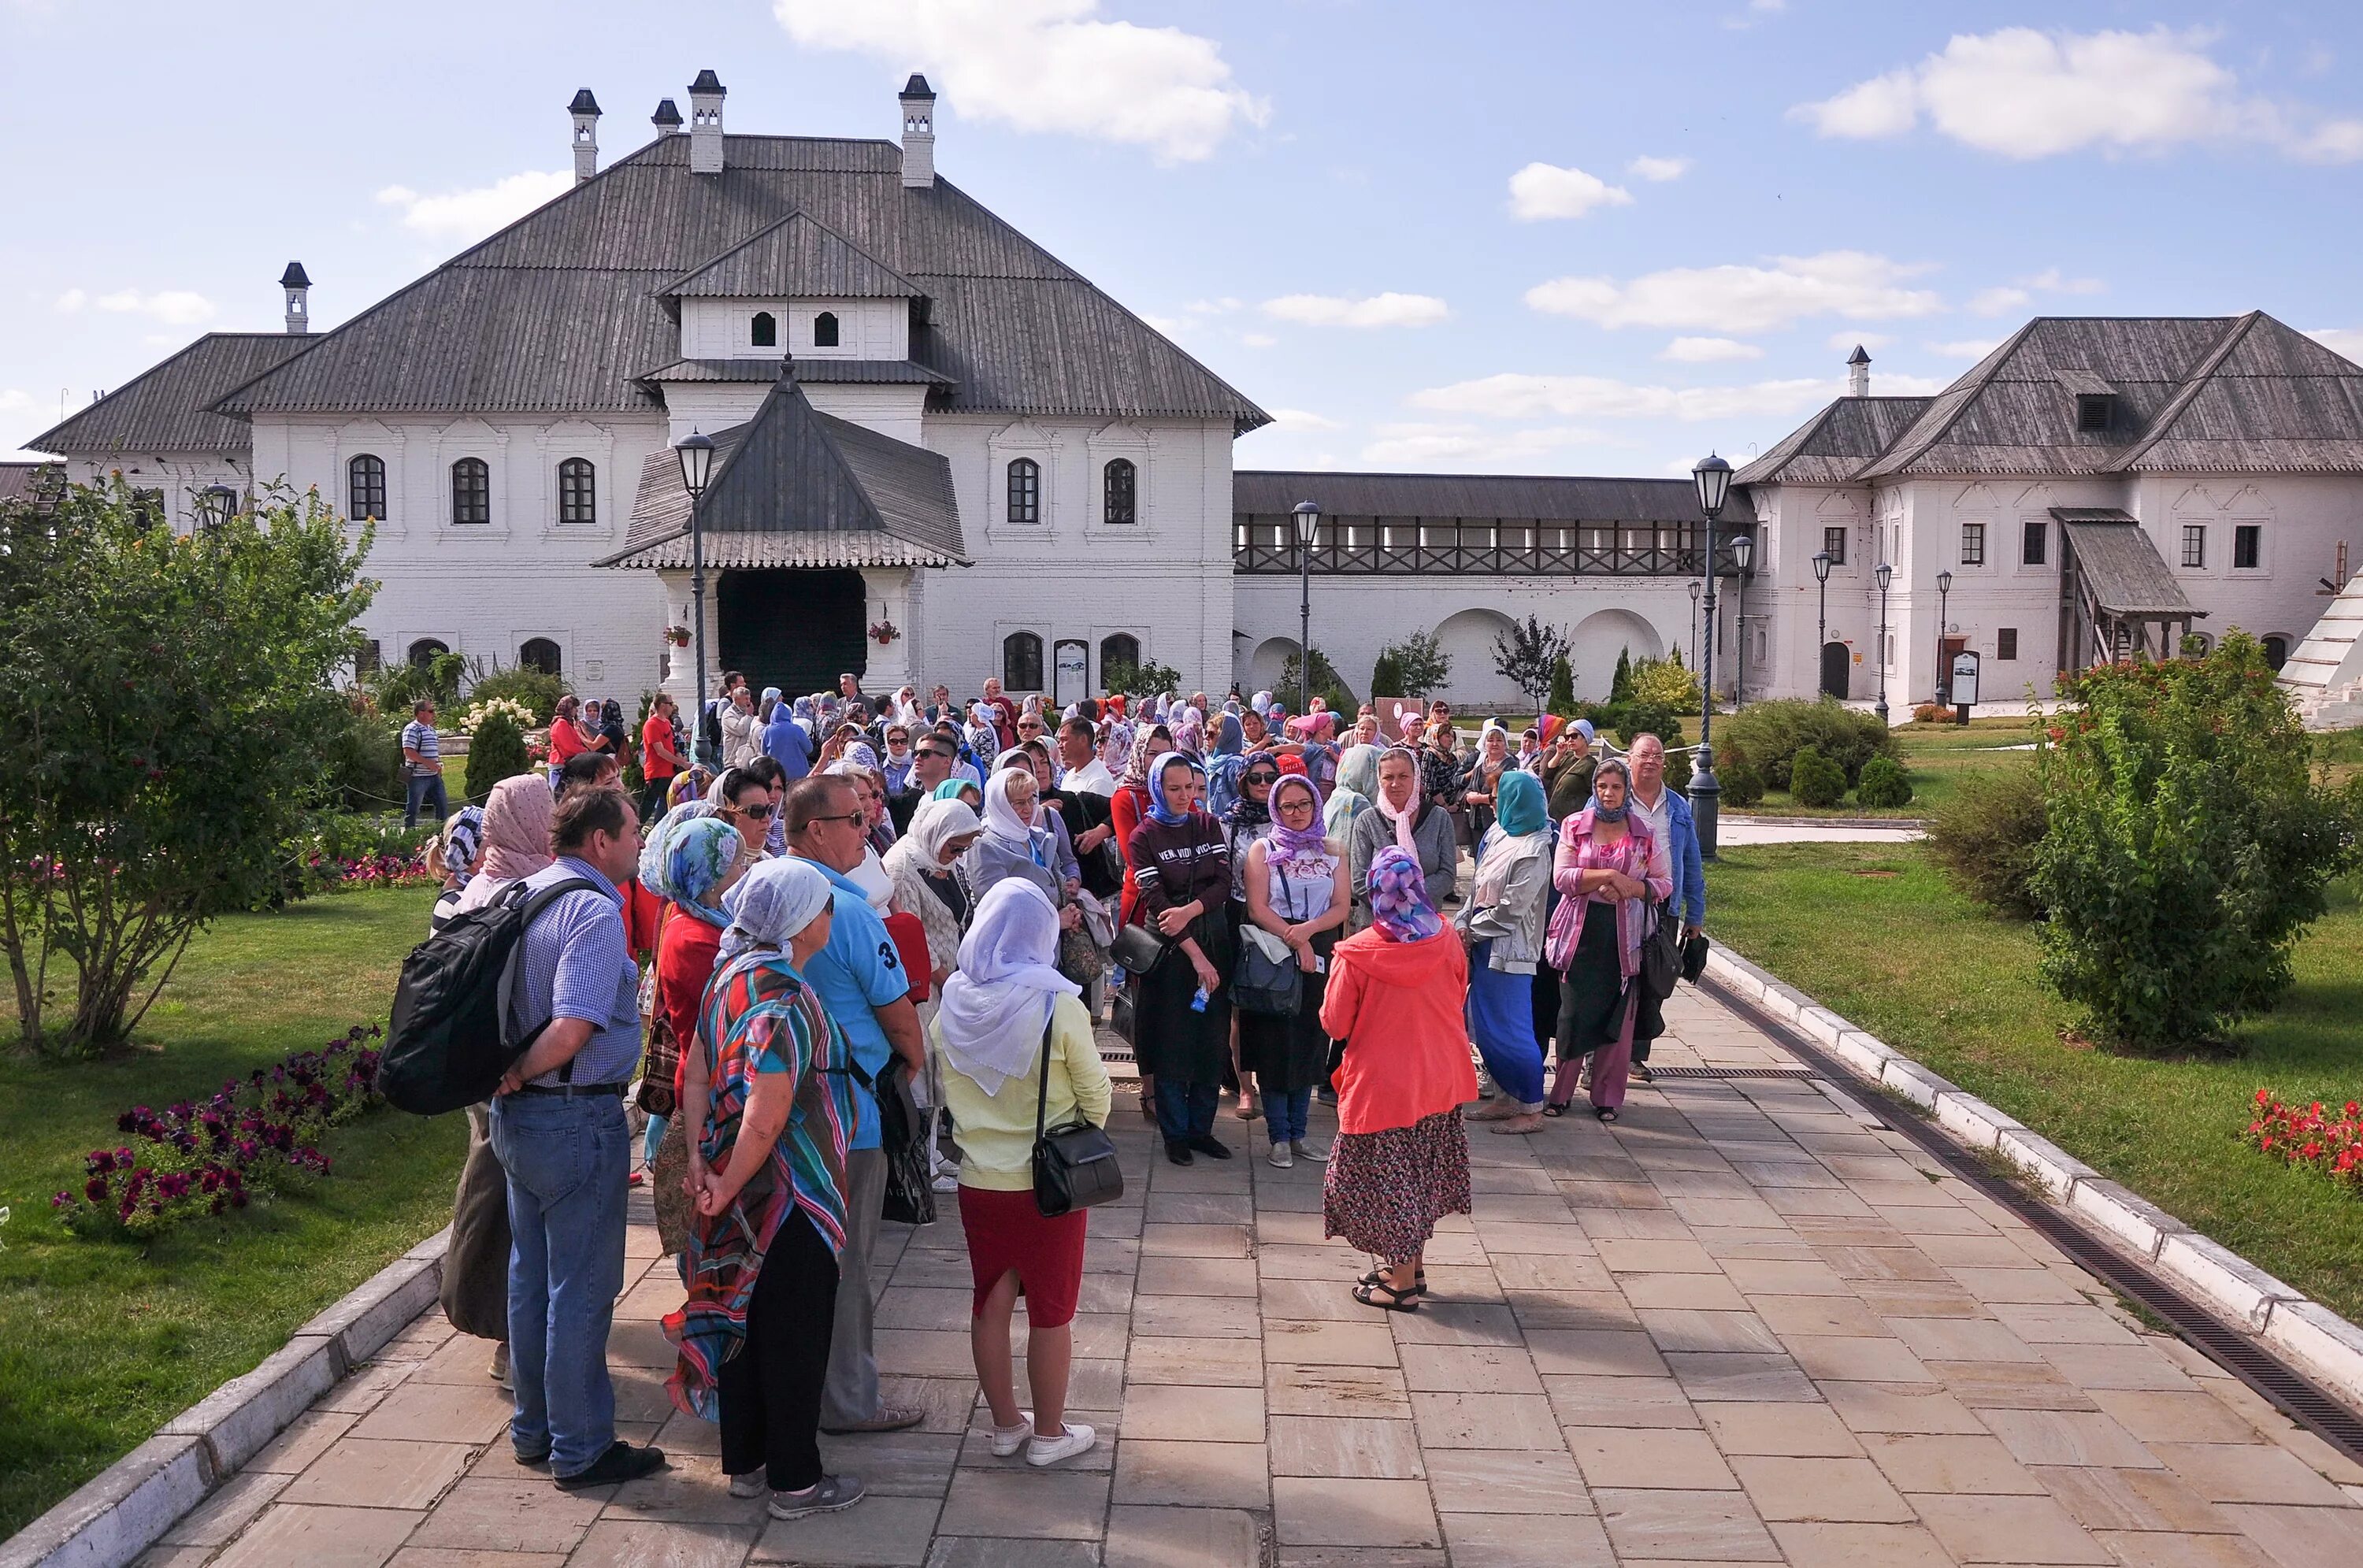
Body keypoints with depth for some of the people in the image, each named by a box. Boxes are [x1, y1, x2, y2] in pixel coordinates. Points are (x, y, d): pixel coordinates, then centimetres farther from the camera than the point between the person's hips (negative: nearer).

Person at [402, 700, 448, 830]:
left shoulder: (431, 729, 16)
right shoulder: (412, 729, -13)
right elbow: (408, 751, -22)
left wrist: (438, 766, 15)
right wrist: (428, 762, -22)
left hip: (434, 776, 9)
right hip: (418, 777, -9)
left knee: (443, 805, 11)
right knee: (413, 808, 0)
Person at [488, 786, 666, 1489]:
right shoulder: (596, 912, -20)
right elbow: (571, 1031, -29)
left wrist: (508, 1080, 14)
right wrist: (516, 1076, -14)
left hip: (517, 1117, 9)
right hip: (578, 1120, -9)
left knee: (531, 1274, 18)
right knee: (582, 1286, 2)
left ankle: (533, 1429, 31)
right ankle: (580, 1449, 13)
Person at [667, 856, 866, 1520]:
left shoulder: (731, 977, 2)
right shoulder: (788, 1004, -25)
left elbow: (696, 1076, 6)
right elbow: (766, 1121, -28)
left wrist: (701, 1161, 3)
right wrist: (729, 1188, -14)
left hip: (739, 1192, 9)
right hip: (790, 1197, -9)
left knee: (744, 1323, 18)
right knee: (795, 1339, 5)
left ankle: (745, 1463, 31)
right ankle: (795, 1482, 17)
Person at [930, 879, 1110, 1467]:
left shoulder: (952, 1007, -6)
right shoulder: (1058, 1008, -18)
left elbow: (945, 1093, 4)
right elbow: (1095, 1096, -9)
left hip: (979, 1181, 4)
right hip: (1051, 1181, -4)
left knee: (990, 1303, 16)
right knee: (1051, 1312, 10)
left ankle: (1006, 1423, 29)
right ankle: (1049, 1433, 21)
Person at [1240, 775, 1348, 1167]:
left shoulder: (1330, 852, 10)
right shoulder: (1263, 849, 2)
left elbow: (1341, 907, 2)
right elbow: (1257, 908, -7)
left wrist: (1308, 928, -16)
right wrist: (1295, 940, -14)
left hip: (1319, 955, 3)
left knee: (1310, 1042, 5)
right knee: (1276, 1043, -2)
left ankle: (1298, 1132, 14)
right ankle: (1279, 1135, 5)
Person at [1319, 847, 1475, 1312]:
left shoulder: (1356, 955, -20)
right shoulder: (1447, 941, -8)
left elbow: (1335, 1025, -12)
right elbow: (1458, 1000, 7)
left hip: (1381, 1083, -5)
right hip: (1440, 1079, 5)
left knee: (1388, 1177, 10)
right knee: (1422, 1172, 20)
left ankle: (1402, 1283, 18)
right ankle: (1411, 1265, 33)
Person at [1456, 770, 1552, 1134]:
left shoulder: (1533, 852, -17)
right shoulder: (1497, 833, 9)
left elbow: (1511, 908, -19)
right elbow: (1478, 886, 12)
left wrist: (1473, 931, -8)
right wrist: (1463, 924, 1)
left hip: (1508, 949, -9)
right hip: (1483, 943, 9)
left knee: (1509, 1029, -4)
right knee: (1484, 1026, 13)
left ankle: (1531, 1109, 7)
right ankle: (1506, 1097, 25)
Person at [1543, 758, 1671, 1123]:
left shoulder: (1645, 833, 6)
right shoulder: (1574, 826, 4)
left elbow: (1664, 883, 7)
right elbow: (1562, 877, -5)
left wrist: (1628, 888, -11)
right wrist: (1609, 876, -15)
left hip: (1625, 935, 1)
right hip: (1581, 932, -1)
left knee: (1618, 1015, 2)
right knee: (1574, 1012, -1)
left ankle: (1608, 1096, 13)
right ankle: (1561, 1090, 10)